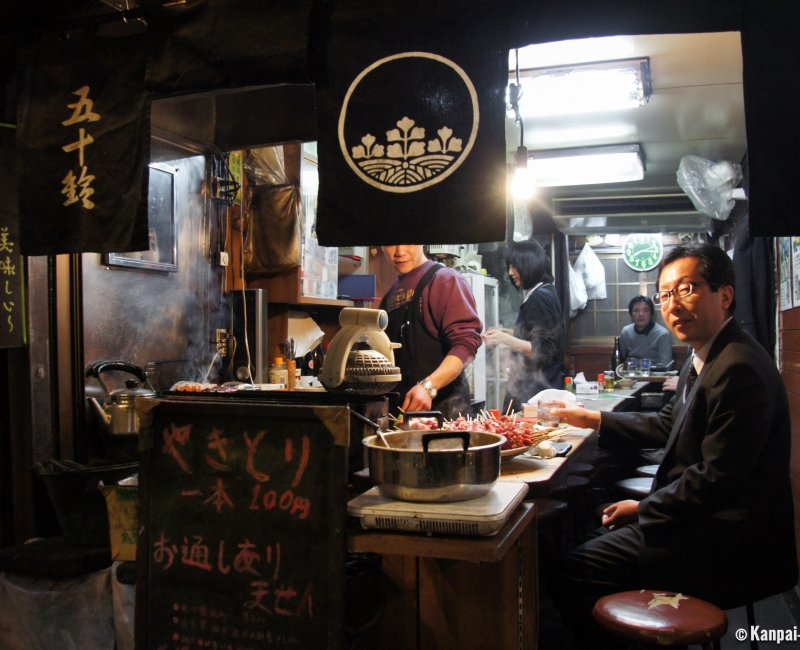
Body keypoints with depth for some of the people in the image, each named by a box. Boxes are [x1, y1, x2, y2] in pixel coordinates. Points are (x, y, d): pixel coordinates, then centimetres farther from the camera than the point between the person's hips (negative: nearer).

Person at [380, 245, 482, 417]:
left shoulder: (447, 280, -4)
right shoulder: (390, 296, 17)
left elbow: (466, 342, -14)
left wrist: (428, 387, -25)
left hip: (443, 403, -5)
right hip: (399, 404, 6)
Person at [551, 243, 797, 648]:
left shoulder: (738, 368, -24)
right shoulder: (704, 358, 8)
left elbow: (717, 479, -25)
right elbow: (668, 425, 19)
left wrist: (643, 509, -13)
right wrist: (594, 420, 14)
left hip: (728, 538, -10)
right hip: (707, 518, 10)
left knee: (575, 573, -10)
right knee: (601, 536, 20)